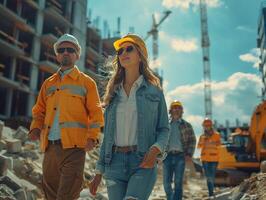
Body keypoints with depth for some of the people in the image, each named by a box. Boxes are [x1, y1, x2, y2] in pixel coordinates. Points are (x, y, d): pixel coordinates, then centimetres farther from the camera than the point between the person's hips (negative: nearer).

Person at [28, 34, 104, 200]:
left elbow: (96, 113, -1)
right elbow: (39, 111, 19)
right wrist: (35, 128, -1)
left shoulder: (87, 82, 6)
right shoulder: (48, 83, 19)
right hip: (50, 147, 5)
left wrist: (92, 137, -16)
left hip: (73, 146, -5)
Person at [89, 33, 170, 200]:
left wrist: (155, 150, -17)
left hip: (143, 163, -3)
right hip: (115, 163, 4)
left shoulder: (154, 91, 5)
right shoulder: (113, 94, 14)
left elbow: (164, 129, 5)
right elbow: (108, 135, 14)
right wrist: (99, 172, 11)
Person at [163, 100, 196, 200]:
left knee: (178, 182, -5)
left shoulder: (187, 125, 11)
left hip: (180, 156, -1)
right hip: (168, 155, 2)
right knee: (167, 182, 2)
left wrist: (189, 154, -7)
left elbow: (192, 140, 6)